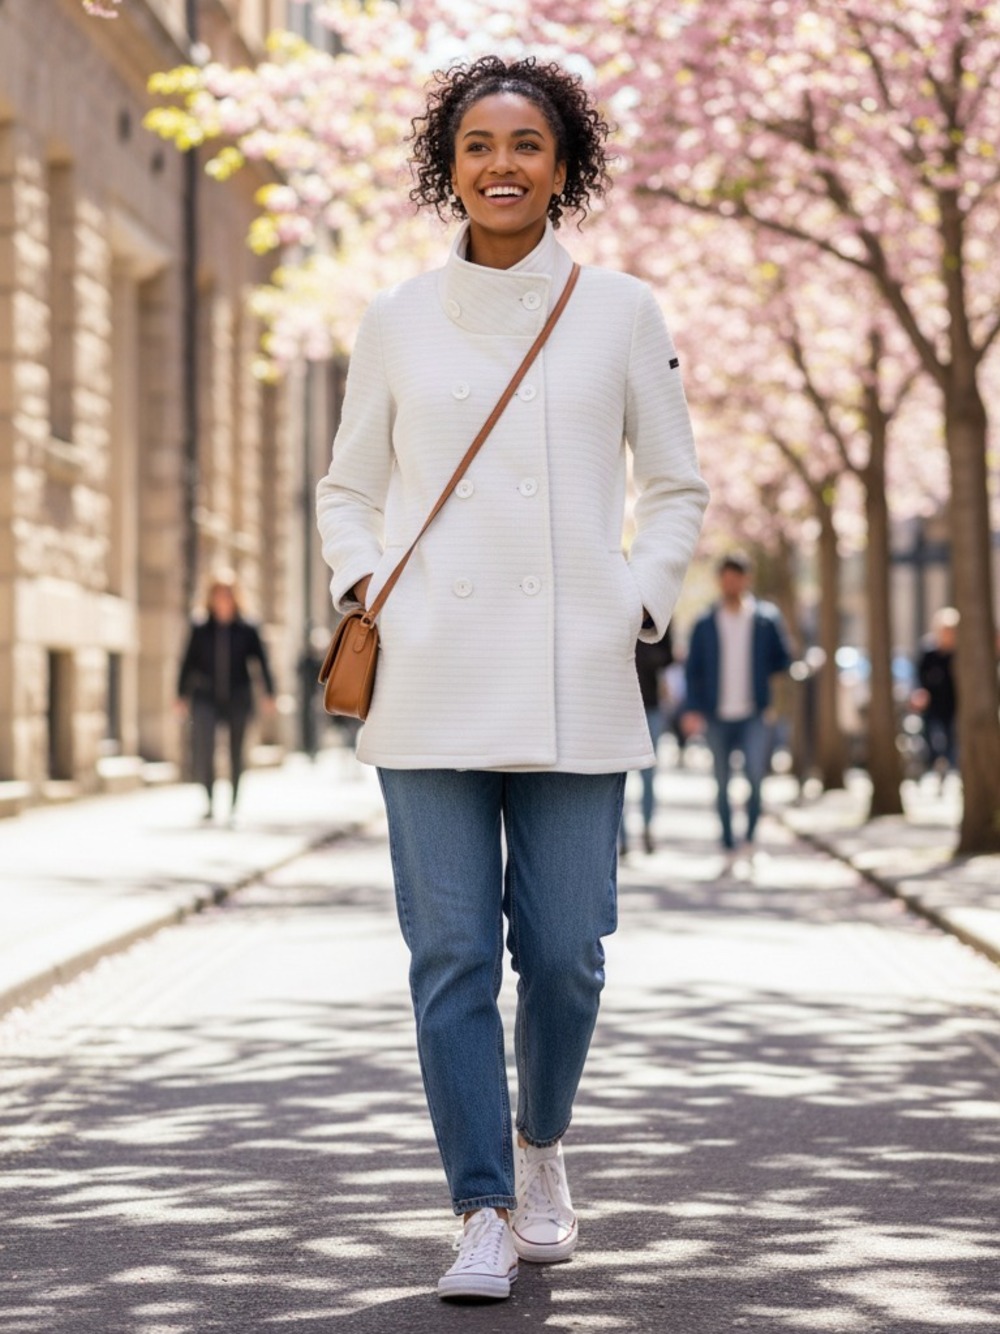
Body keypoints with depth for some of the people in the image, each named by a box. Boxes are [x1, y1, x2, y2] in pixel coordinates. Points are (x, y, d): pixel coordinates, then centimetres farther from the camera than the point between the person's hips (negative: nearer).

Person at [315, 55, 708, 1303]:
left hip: (573, 688, 0)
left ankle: (540, 1147, 30)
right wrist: (364, 585, -1)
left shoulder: (621, 313, 5)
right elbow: (347, 488, 16)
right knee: (451, 956, -3)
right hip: (431, 683, 0)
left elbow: (677, 488, 13)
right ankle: (483, 1212, 8)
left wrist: (638, 603, -1)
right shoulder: (397, 322, 7)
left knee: (564, 954, 1)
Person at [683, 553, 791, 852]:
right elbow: (693, 670, 7)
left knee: (756, 774, -19)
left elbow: (783, 660, 13)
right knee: (722, 784, 4)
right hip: (717, 717, 2)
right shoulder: (705, 623, 7)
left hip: (753, 715, -2)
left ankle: (751, 836, -4)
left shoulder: (767, 618, 5)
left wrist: (757, 671, -2)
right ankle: (728, 845, 13)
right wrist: (694, 709, -5)